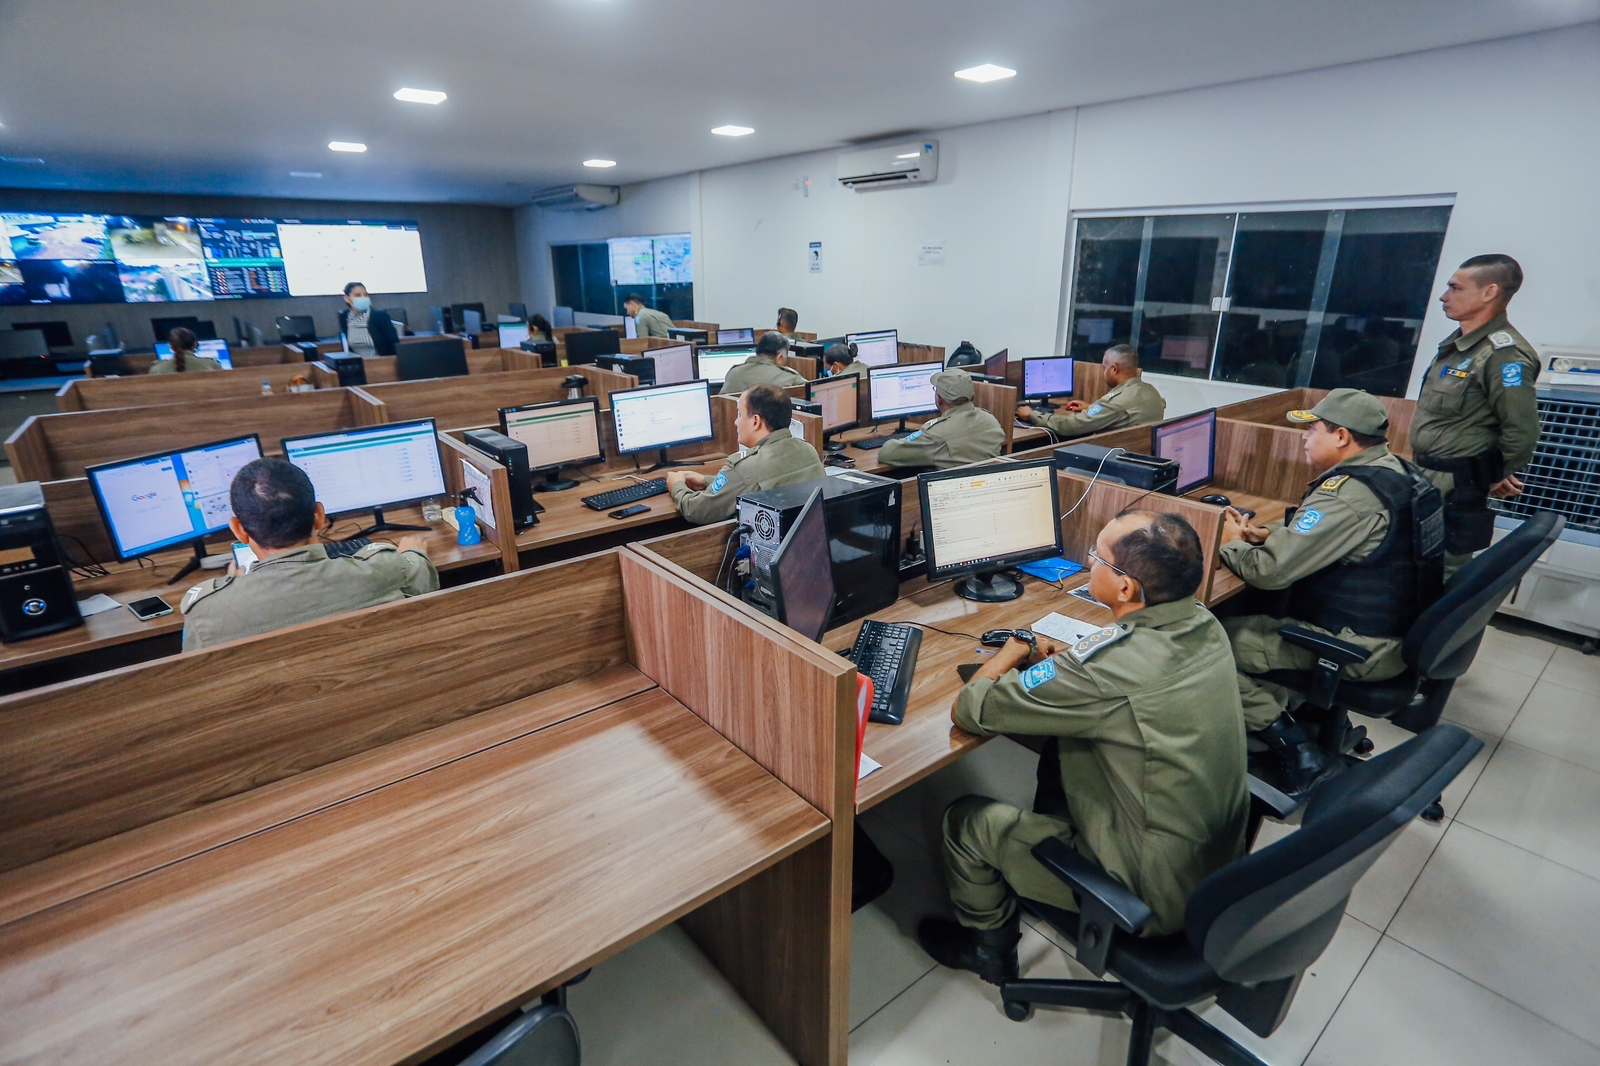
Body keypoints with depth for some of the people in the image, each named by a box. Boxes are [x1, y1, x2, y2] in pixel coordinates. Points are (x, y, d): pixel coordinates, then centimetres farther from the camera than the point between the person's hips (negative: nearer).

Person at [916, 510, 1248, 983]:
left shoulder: (1113, 665, -35)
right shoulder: (1203, 625, -10)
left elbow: (968, 710, -26)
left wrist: (1011, 655, -7)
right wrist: (1061, 661, -1)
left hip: (1158, 894, -7)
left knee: (965, 820, 5)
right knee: (1061, 745, 22)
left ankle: (989, 950, 32)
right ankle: (1046, 855, 44)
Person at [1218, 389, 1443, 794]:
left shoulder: (1349, 494, -25)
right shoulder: (1399, 472, 6)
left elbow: (1269, 570, -26)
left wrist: (1230, 542, -7)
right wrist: (1270, 534, 5)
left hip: (1363, 649, -10)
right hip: (1402, 628, 10)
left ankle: (1298, 752, -7)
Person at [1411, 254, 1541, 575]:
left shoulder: (1503, 353, -20)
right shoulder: (1456, 342, 10)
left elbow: (1522, 431, -19)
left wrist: (1497, 478, -5)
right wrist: (1426, 471, 17)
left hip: (1455, 487, -9)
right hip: (1429, 477, 9)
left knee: (1445, 573, 0)